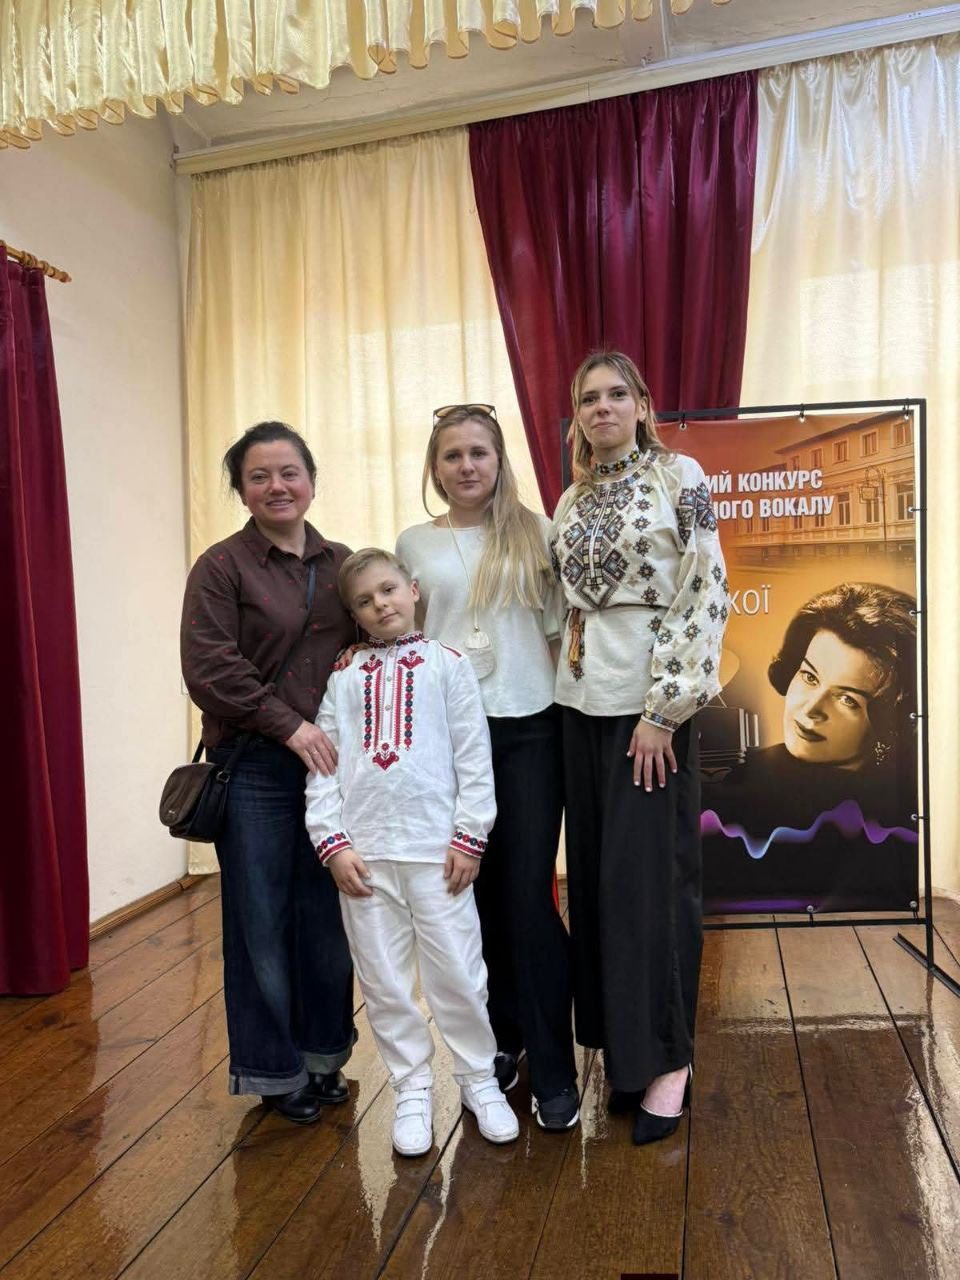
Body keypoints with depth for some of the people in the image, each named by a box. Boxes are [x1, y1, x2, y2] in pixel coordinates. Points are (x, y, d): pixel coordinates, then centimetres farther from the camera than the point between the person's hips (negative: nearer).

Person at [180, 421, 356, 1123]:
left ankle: (323, 1053, 30)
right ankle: (273, 1069, 24)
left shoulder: (342, 564, 12)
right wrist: (288, 724, -16)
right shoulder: (221, 567, -2)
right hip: (253, 771, -4)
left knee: (330, 915, 11)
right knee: (261, 921, 5)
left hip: (331, 763, 4)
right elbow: (208, 668, -11)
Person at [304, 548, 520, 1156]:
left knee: (456, 973, 5)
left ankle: (479, 1079, 25)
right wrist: (332, 843, -3)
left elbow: (474, 759, -1)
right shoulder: (344, 678, 9)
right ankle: (413, 1089, 25)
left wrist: (470, 836, -6)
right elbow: (324, 766, 5)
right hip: (363, 852, 3)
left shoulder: (447, 665, 3)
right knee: (383, 979, 9)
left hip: (436, 849, -2)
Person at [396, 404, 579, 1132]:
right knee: (475, 895, 9)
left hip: (529, 728, -1)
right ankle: (502, 1038, 29)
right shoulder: (415, 544, 8)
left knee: (530, 895, -4)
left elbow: (558, 622, 10)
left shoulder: (533, 532, 5)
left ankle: (553, 1071, 8)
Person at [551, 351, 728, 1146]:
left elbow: (706, 593, -11)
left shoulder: (679, 476, -5)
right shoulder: (571, 502, 13)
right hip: (583, 700, 6)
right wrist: (570, 671, 10)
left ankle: (666, 1057, 14)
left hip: (652, 698, -6)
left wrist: (665, 707, -16)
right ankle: (621, 1043, 25)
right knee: (596, 872, 9)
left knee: (653, 873, -1)